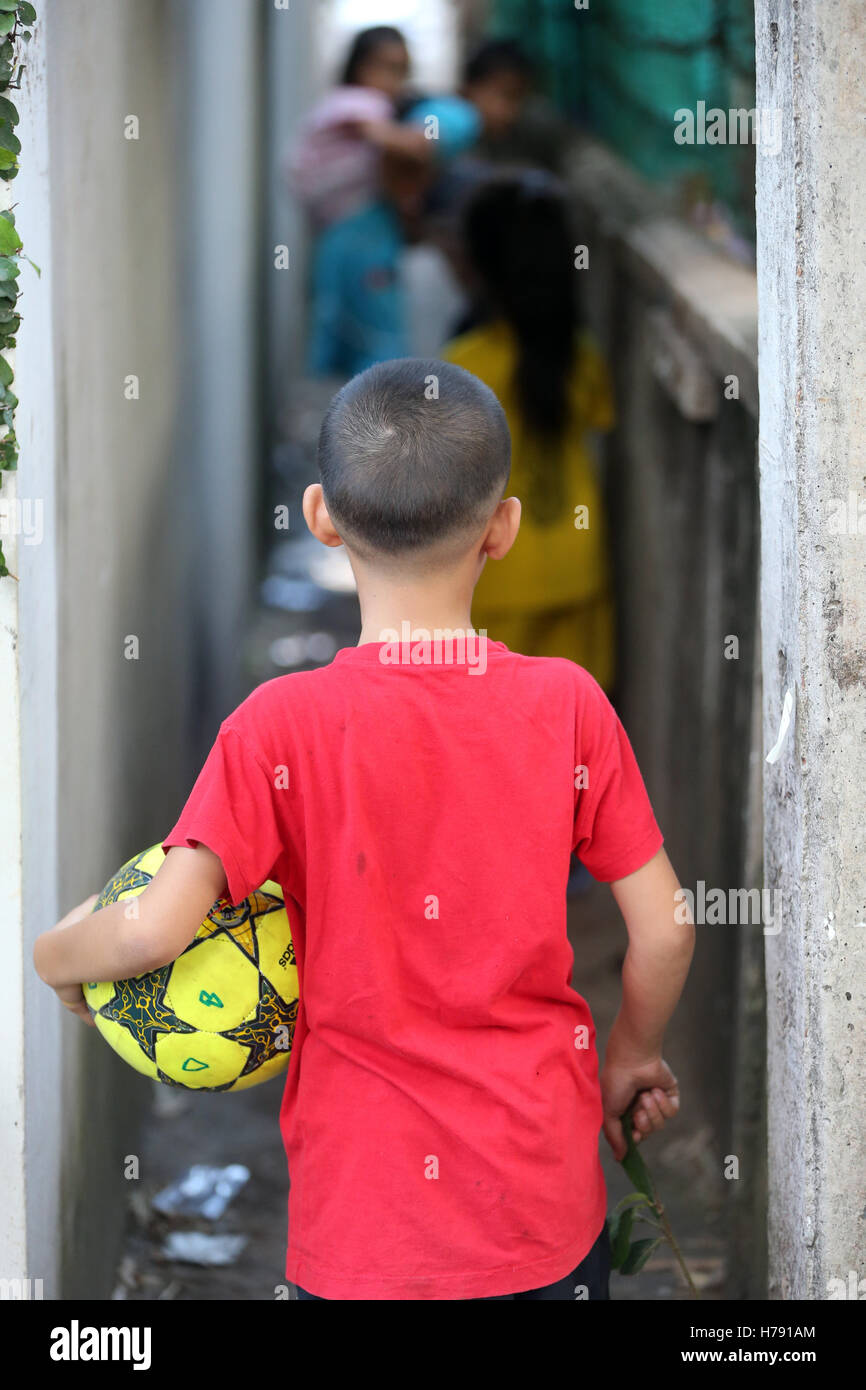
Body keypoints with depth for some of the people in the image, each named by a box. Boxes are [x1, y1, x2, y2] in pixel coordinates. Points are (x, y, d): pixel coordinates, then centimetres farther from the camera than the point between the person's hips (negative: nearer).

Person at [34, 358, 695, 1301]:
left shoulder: (281, 727, -13)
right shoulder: (566, 704, -8)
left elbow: (154, 931, -20)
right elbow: (663, 930, -4)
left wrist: (55, 956, 2)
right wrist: (633, 1053, 16)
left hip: (361, 1217, -1)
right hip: (546, 1214, 1)